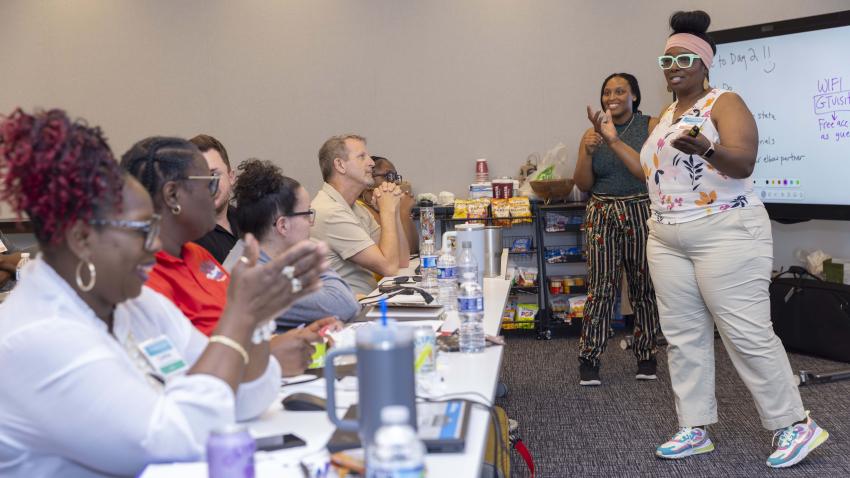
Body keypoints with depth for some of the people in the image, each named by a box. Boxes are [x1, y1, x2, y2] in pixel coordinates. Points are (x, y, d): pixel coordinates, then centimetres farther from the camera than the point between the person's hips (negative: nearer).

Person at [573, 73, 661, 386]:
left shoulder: (651, 127, 2)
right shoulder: (592, 134, 9)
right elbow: (583, 184, 7)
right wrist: (588, 152, -8)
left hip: (642, 214, -1)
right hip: (602, 216, 1)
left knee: (644, 286, 6)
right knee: (600, 286, -2)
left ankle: (646, 355, 18)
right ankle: (589, 359, 4)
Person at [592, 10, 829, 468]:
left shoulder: (725, 103, -7)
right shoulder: (662, 118, 16)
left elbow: (743, 163, -20)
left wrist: (706, 149, -40)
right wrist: (613, 140, 22)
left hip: (725, 233, -8)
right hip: (667, 239, 8)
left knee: (747, 333, -6)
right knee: (683, 334, 7)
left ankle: (795, 424, 7)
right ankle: (695, 429, 15)